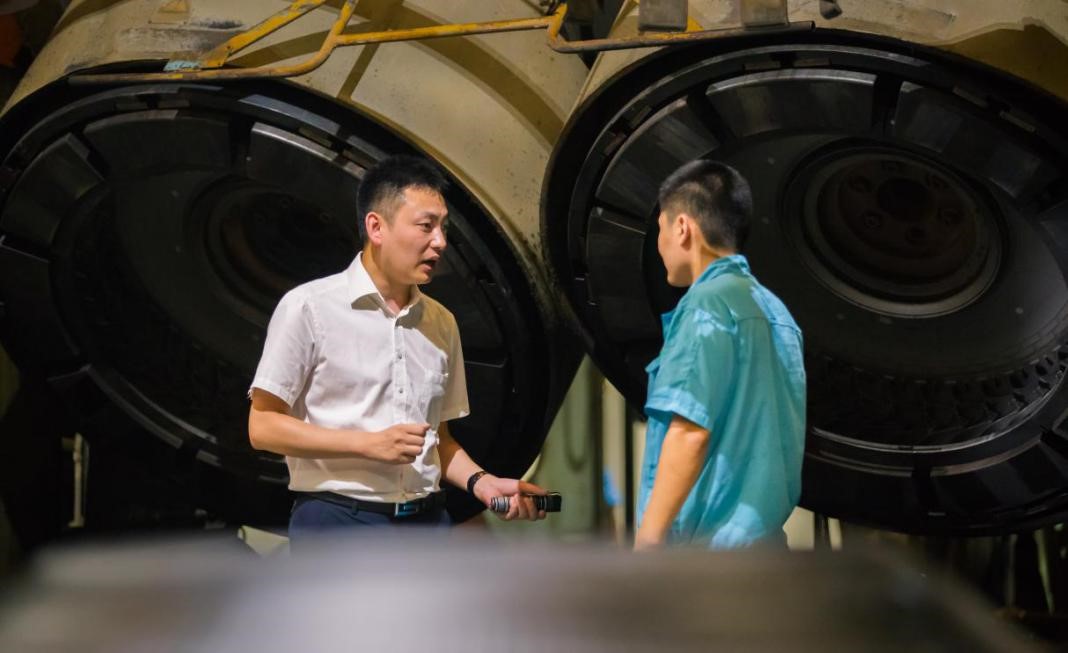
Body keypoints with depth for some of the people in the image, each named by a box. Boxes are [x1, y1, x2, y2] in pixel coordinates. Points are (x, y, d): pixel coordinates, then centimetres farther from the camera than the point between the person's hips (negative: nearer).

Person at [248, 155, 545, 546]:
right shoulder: (309, 307, -3)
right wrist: (368, 444, -15)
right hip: (336, 520, -6)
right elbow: (262, 426, -6)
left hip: (426, 525, 6)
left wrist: (481, 482, 2)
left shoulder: (441, 323, 15)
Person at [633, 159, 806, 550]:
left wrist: (647, 541, -17)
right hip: (760, 541, 9)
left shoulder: (708, 304, -11)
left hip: (706, 547, -9)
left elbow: (691, 431, -19)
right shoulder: (772, 309, 14)